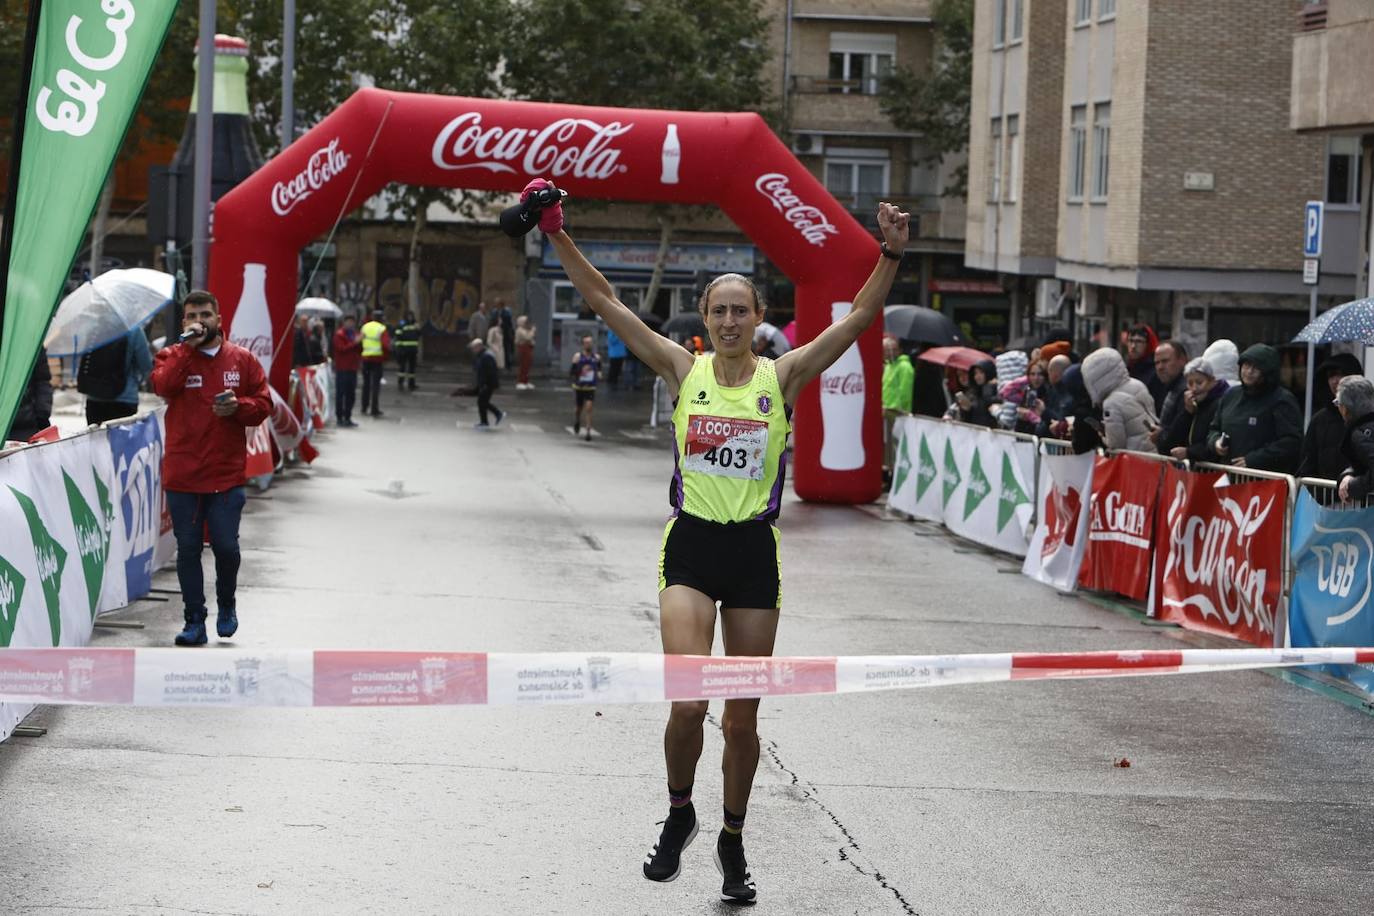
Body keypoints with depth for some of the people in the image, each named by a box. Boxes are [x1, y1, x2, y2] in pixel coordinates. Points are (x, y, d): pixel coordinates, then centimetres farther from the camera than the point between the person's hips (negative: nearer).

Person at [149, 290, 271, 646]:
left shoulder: (242, 360, 7)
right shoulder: (173, 356, 5)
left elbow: (263, 404, 5)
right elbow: (162, 385, -16)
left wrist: (238, 406, -15)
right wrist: (188, 346, -16)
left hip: (227, 474, 0)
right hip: (182, 473, 0)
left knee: (226, 546, -3)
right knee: (188, 548, 4)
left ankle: (226, 605, 24)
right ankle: (194, 622, 12)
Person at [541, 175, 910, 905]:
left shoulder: (783, 376, 0)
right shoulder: (683, 370, 1)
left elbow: (859, 317, -6)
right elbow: (606, 303, -1)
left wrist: (891, 255, -19)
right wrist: (557, 236, -8)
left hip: (754, 552, 1)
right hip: (690, 546, -1)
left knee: (742, 715, 7)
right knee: (688, 701, -16)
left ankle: (733, 841, 26)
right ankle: (679, 813, 12)